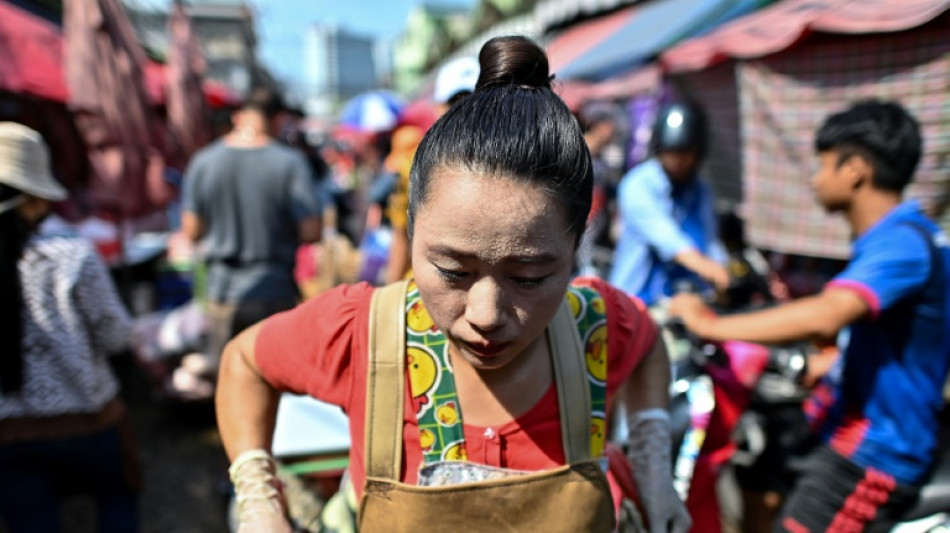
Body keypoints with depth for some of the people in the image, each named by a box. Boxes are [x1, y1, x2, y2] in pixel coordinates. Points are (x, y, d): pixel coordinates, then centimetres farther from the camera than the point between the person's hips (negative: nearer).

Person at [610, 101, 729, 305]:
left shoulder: (701, 191, 13)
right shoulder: (638, 185, -9)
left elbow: (709, 242, 6)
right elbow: (662, 232, -26)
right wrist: (701, 264, -42)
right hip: (638, 295, -6)